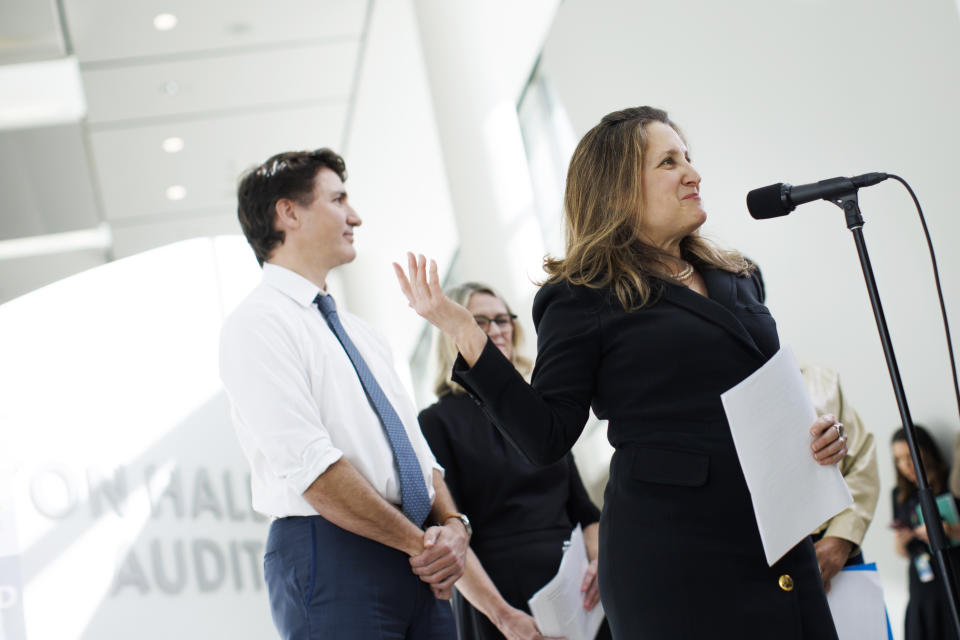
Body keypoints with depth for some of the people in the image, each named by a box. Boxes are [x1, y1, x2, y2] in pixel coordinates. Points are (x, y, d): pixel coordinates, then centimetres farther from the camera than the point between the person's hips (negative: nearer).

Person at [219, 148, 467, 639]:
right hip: (331, 558, -7)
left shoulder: (360, 333, 20)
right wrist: (419, 542, -12)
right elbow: (312, 468, -16)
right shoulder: (257, 323, -7)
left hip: (418, 563, 7)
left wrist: (452, 525, -1)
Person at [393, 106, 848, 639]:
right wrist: (464, 333, -15)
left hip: (779, 544, 6)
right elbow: (547, 438, -8)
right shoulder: (585, 300, -2)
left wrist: (818, 434, 4)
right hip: (670, 558, -6)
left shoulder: (736, 279, 16)